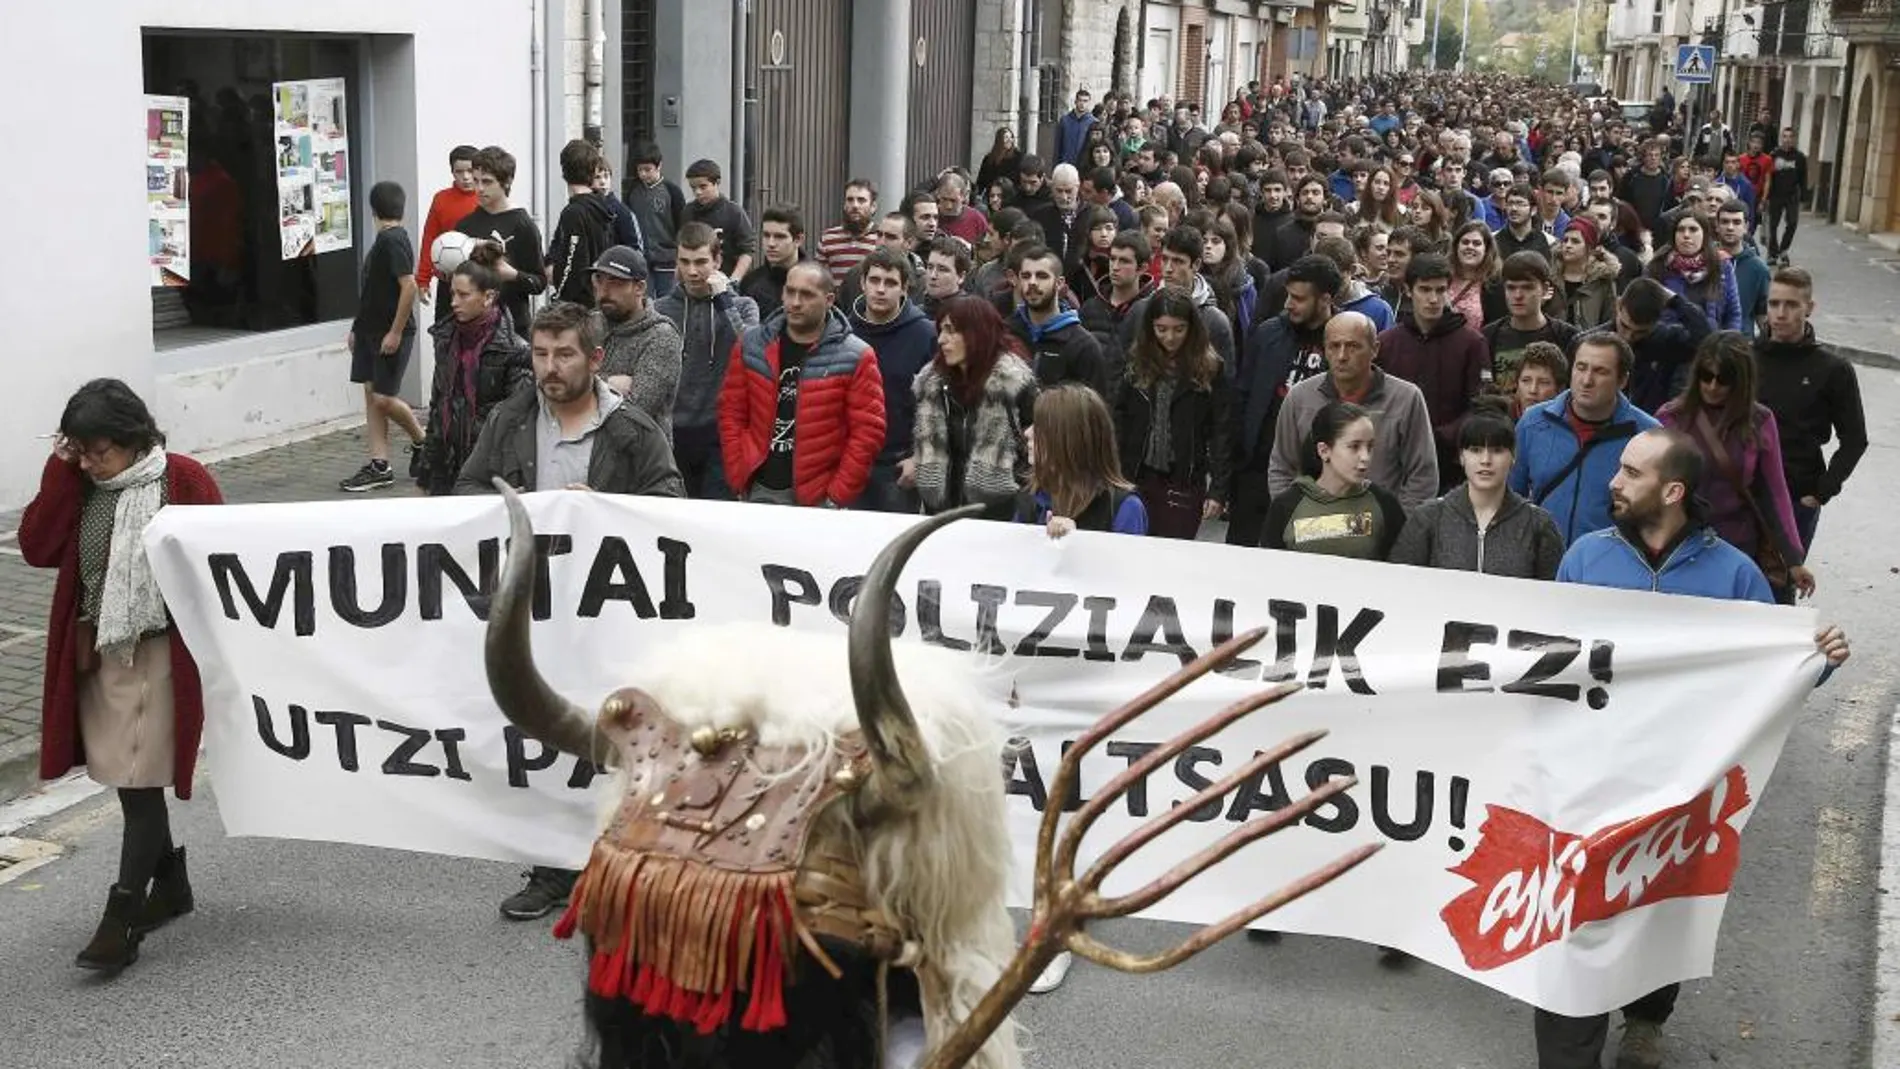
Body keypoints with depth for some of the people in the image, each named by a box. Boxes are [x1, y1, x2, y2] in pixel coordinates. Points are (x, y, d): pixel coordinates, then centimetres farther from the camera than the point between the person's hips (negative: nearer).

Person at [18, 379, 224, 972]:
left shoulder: (184, 480, -10)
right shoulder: (80, 485, 5)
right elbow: (37, 547, -4)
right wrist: (59, 473, -11)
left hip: (160, 656, -6)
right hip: (96, 656, 6)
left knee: (141, 784, -4)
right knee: (129, 780, 14)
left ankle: (121, 920, 0)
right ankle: (170, 882, 33)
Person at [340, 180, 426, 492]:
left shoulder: (393, 240, -15)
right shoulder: (384, 239, 14)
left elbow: (409, 286, -24)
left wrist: (396, 332, -22)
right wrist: (358, 328, 21)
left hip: (391, 334, -9)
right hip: (370, 331, 9)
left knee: (384, 399, -8)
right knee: (371, 396, 5)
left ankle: (422, 442, 16)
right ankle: (379, 467, 6)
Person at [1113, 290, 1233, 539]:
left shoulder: (1209, 370, -3)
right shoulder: (1137, 364, 5)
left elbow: (1222, 434, -4)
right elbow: (1120, 421, 7)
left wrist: (1218, 489, -9)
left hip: (1185, 481, -3)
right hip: (1138, 476, 3)